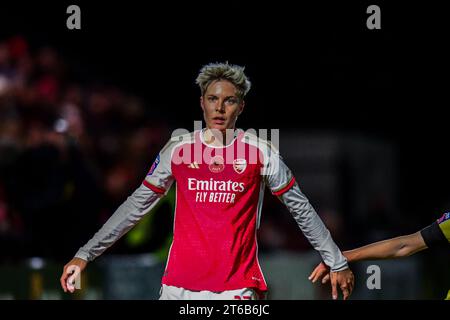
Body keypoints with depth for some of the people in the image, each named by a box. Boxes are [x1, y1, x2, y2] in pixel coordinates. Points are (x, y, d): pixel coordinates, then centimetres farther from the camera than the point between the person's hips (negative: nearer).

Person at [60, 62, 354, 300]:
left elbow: (301, 209, 9)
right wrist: (85, 254, 9)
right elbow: (137, 206, 13)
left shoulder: (260, 151, 2)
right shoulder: (178, 149, 7)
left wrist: (338, 263, 9)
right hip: (179, 287, 2)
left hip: (238, 287, -2)